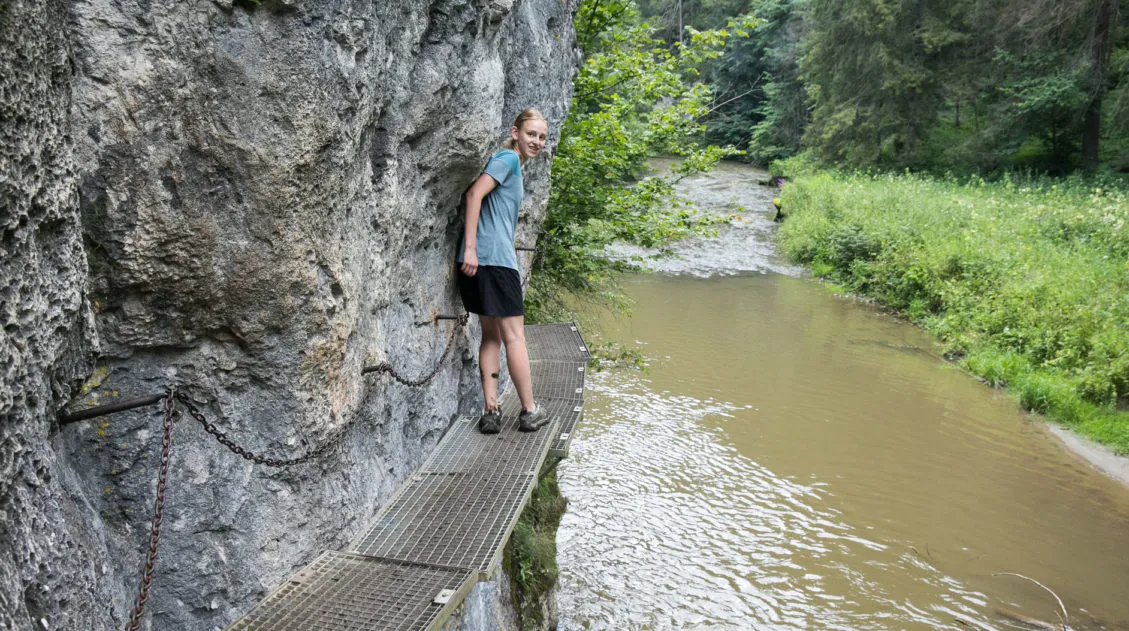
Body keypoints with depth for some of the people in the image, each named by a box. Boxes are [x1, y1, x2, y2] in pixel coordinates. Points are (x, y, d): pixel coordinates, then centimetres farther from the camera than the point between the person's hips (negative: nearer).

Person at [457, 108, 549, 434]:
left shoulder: (513, 164, 22)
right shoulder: (508, 158, -6)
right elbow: (475, 193, -18)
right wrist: (470, 247, -23)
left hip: (484, 260, 10)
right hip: (494, 258, -10)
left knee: (492, 335, 10)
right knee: (514, 336, -2)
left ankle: (491, 412, 11)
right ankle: (529, 411, 7)